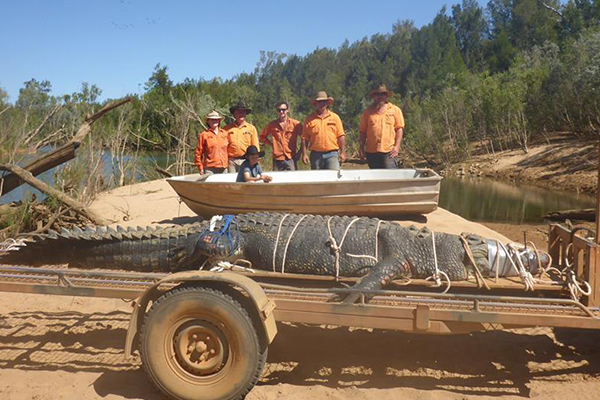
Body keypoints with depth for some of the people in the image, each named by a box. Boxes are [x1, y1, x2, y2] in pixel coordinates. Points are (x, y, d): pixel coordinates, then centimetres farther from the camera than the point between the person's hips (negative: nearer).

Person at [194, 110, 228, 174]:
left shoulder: (225, 134, 13)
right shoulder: (204, 135, 4)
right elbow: (198, 153, 3)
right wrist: (201, 168, -2)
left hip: (223, 169, 3)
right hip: (210, 169, -3)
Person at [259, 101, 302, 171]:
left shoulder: (295, 124, 0)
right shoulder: (272, 125, 5)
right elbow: (262, 136, 17)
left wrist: (299, 152, -1)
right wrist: (272, 144, 5)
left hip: (291, 158, -2)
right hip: (277, 159, 2)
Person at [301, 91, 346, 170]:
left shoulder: (335, 117, 8)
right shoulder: (309, 119, 7)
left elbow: (341, 136, 6)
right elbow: (304, 138, 6)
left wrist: (343, 152, 0)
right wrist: (304, 154, -1)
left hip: (332, 154, -1)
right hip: (316, 155, 1)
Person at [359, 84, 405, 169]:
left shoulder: (395, 110, 10)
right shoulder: (368, 111, 14)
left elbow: (399, 129, 4)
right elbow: (362, 131, 12)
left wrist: (397, 146, -7)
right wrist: (362, 148, 5)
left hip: (389, 151, -2)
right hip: (371, 152, 2)